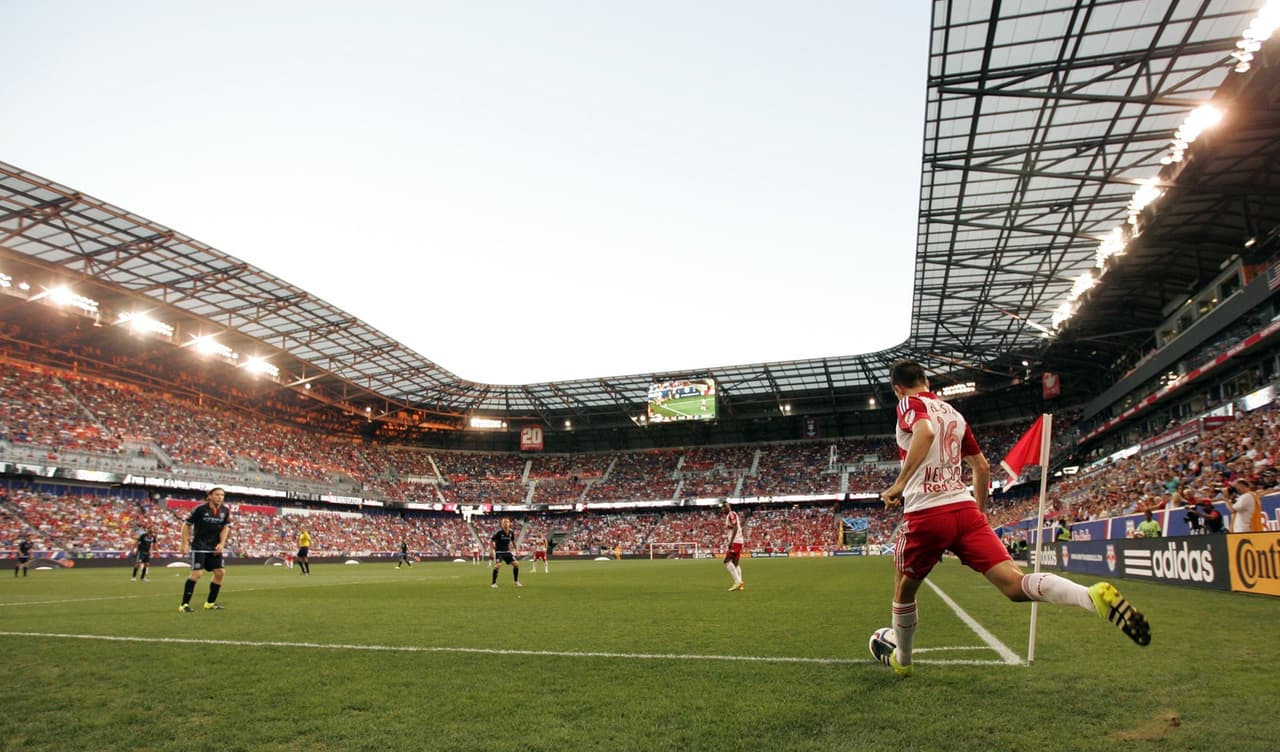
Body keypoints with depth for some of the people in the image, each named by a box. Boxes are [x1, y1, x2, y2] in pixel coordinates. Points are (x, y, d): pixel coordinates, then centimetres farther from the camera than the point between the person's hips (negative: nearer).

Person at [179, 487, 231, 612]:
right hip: (199, 545, -5)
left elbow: (225, 527, 5)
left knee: (220, 572, 2)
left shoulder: (225, 511, 1)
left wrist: (222, 543, -9)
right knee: (197, 573, -15)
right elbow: (187, 525, -4)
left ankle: (210, 603, 17)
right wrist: (185, 543, -9)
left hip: (215, 547, 5)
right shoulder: (200, 509, -11)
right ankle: (184, 604, -5)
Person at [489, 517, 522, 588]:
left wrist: (513, 549, 9)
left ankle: (516, 582, 10)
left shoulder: (511, 533, -2)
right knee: (498, 565, -25)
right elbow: (491, 541, -9)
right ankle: (493, 583, -8)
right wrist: (494, 549, -14)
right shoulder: (499, 532, -17)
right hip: (499, 552, -5)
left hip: (507, 552, 5)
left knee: (516, 563, -6)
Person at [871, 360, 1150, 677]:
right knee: (1015, 584, -8)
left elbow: (926, 431, -23)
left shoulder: (910, 404, 2)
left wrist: (899, 484, -19)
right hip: (966, 509, 5)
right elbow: (982, 467, 27)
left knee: (904, 590, 17)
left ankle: (901, 660, 33)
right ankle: (1095, 596, -33)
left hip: (925, 513, -5)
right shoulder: (954, 413, 23)